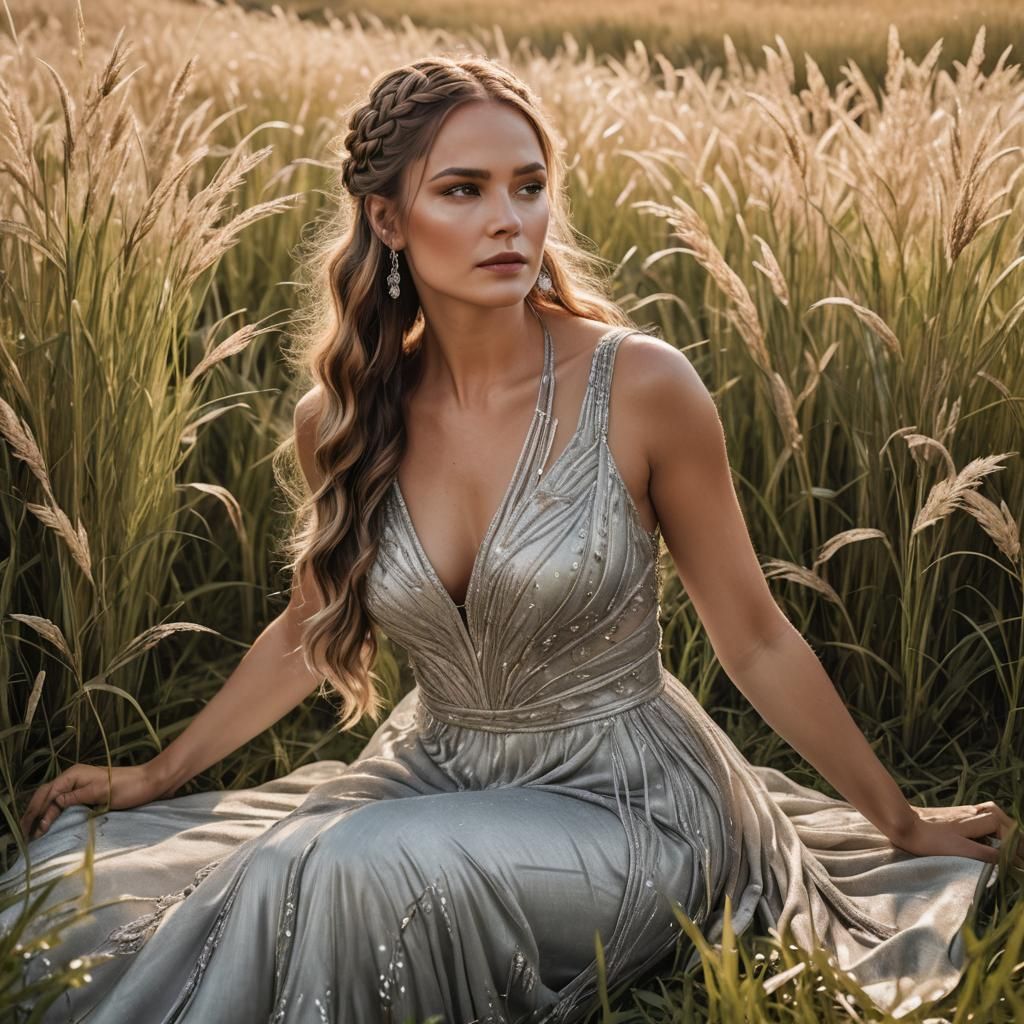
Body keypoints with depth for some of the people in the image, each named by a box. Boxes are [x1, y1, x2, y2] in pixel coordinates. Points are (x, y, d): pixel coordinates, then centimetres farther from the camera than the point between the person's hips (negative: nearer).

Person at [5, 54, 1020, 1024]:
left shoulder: (640, 387, -17)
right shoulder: (342, 418, -5)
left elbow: (755, 640, -5)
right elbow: (310, 628, 14)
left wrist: (903, 827, 3)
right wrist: (155, 776, 16)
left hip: (624, 801, -4)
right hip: (438, 775, 4)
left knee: (320, 872, -29)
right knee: (90, 851, -12)